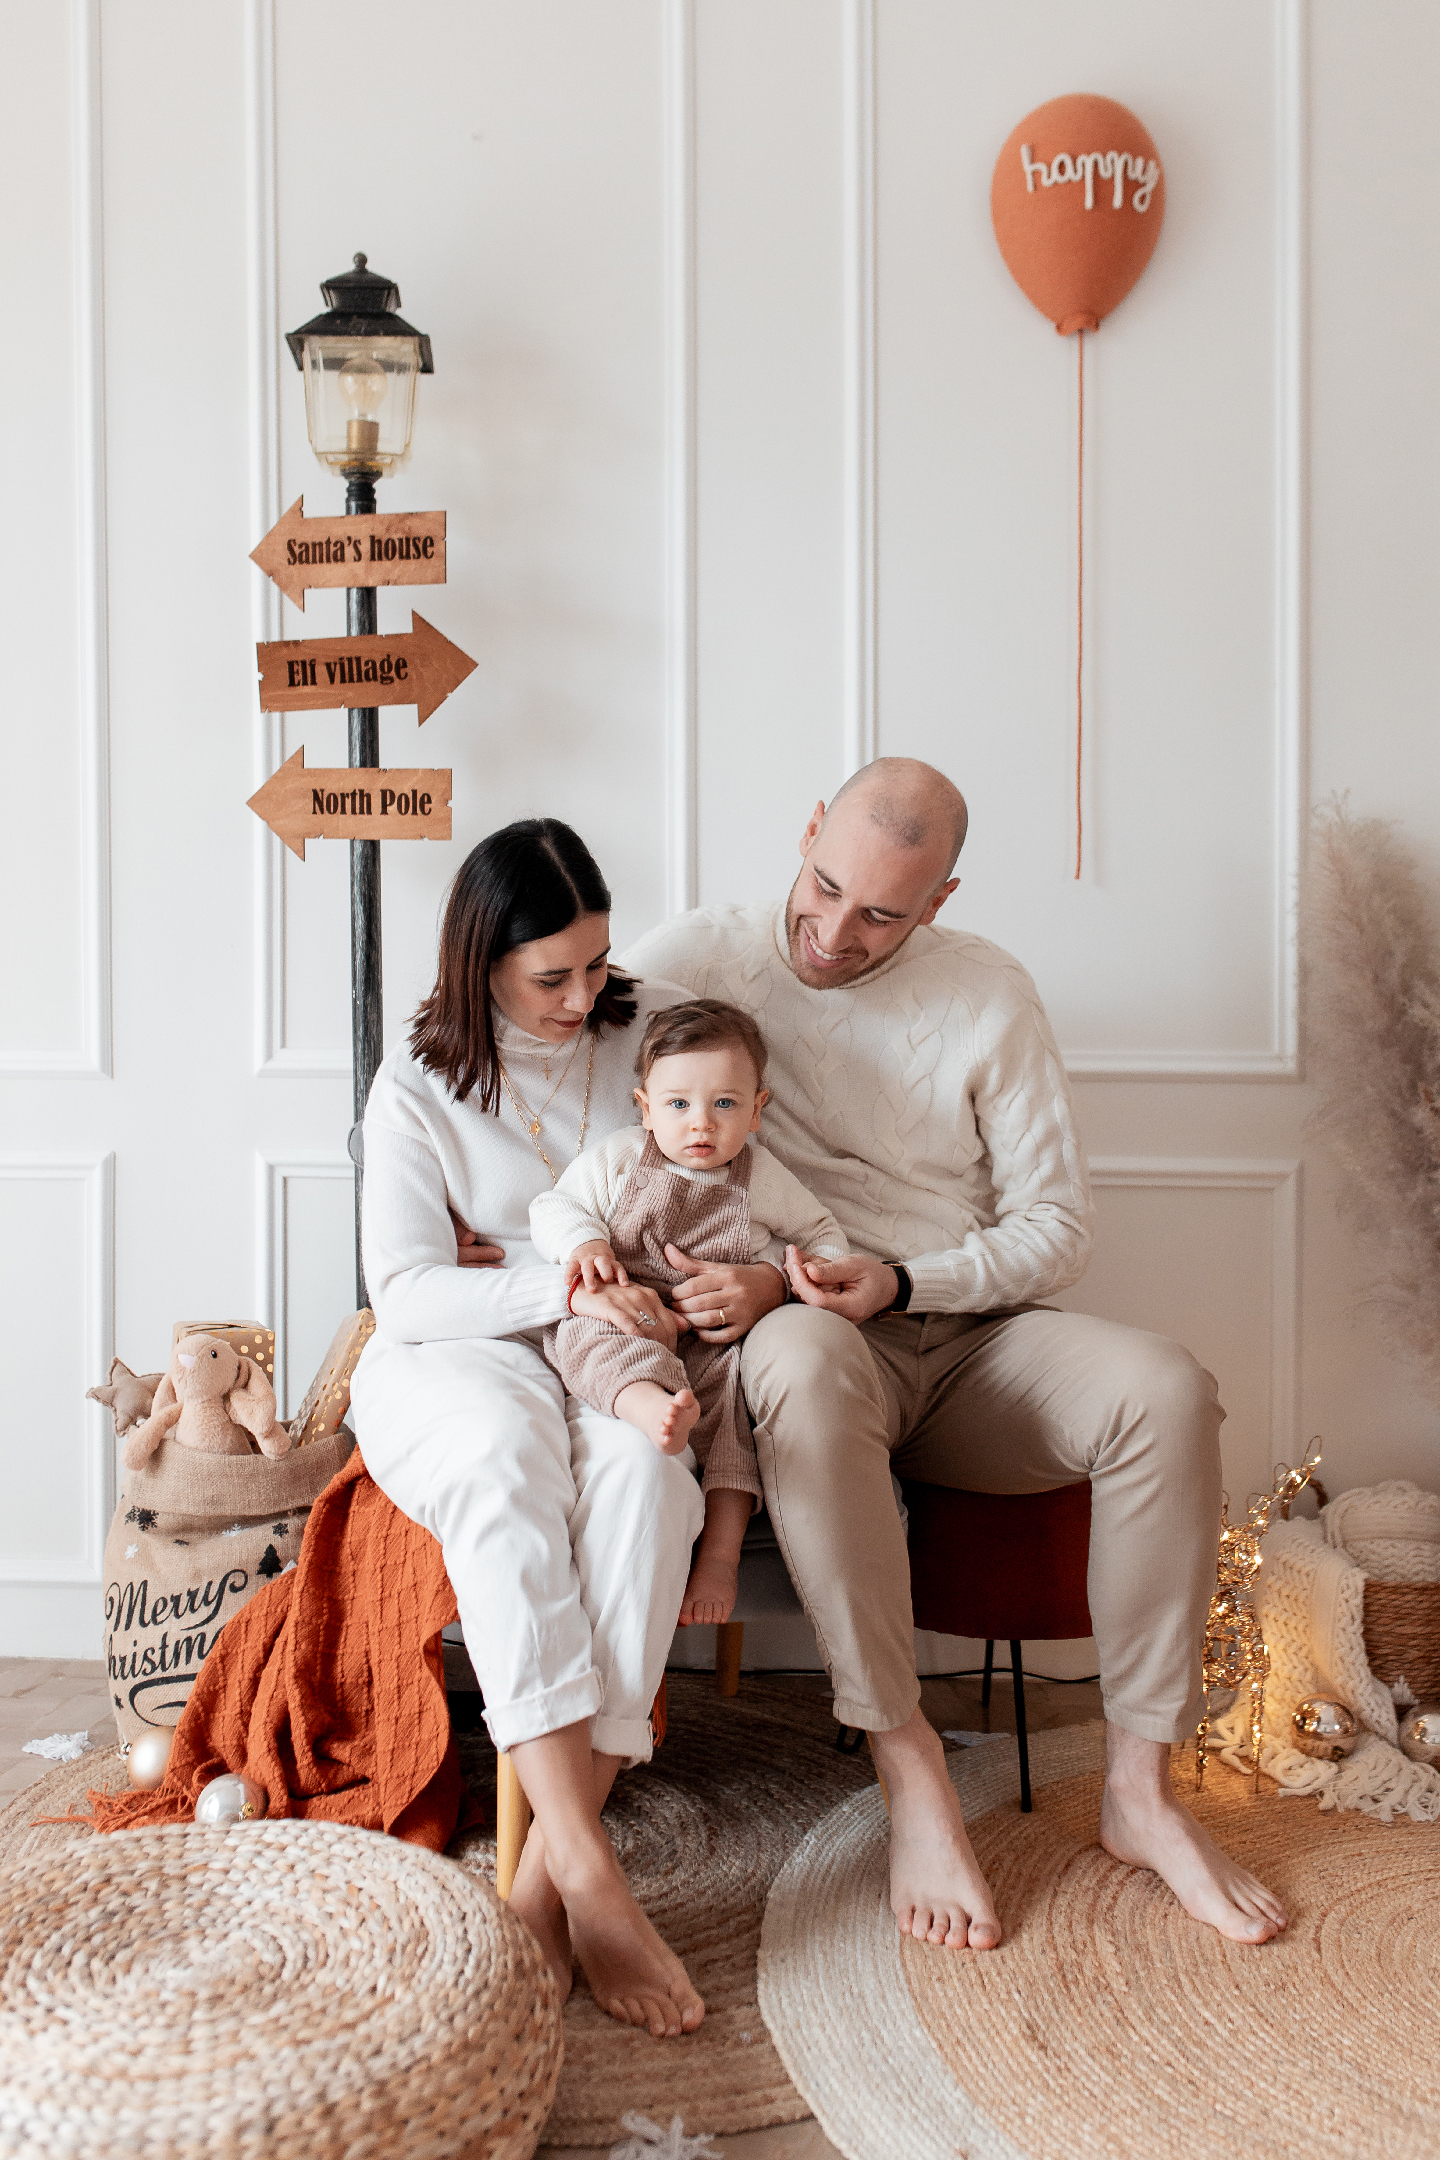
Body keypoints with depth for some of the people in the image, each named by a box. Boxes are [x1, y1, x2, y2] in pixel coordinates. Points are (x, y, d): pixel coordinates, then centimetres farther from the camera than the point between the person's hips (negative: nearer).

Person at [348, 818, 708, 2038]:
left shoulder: (656, 1029, 5)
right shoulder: (419, 1089, 0)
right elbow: (406, 1294, -10)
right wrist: (549, 1288, -27)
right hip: (455, 1358, -1)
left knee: (640, 1464, -36)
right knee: (503, 1461, -38)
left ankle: (547, 1868, -33)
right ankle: (588, 1868, -40)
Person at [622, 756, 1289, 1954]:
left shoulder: (989, 993, 2)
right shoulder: (697, 957, -1)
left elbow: (1058, 1226, 2)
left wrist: (900, 1283, -15)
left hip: (969, 1332, 3)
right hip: (805, 1342, -2)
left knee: (1165, 1387, -26)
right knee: (808, 1358, -40)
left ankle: (1141, 1787, -12)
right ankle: (910, 1767, -28)